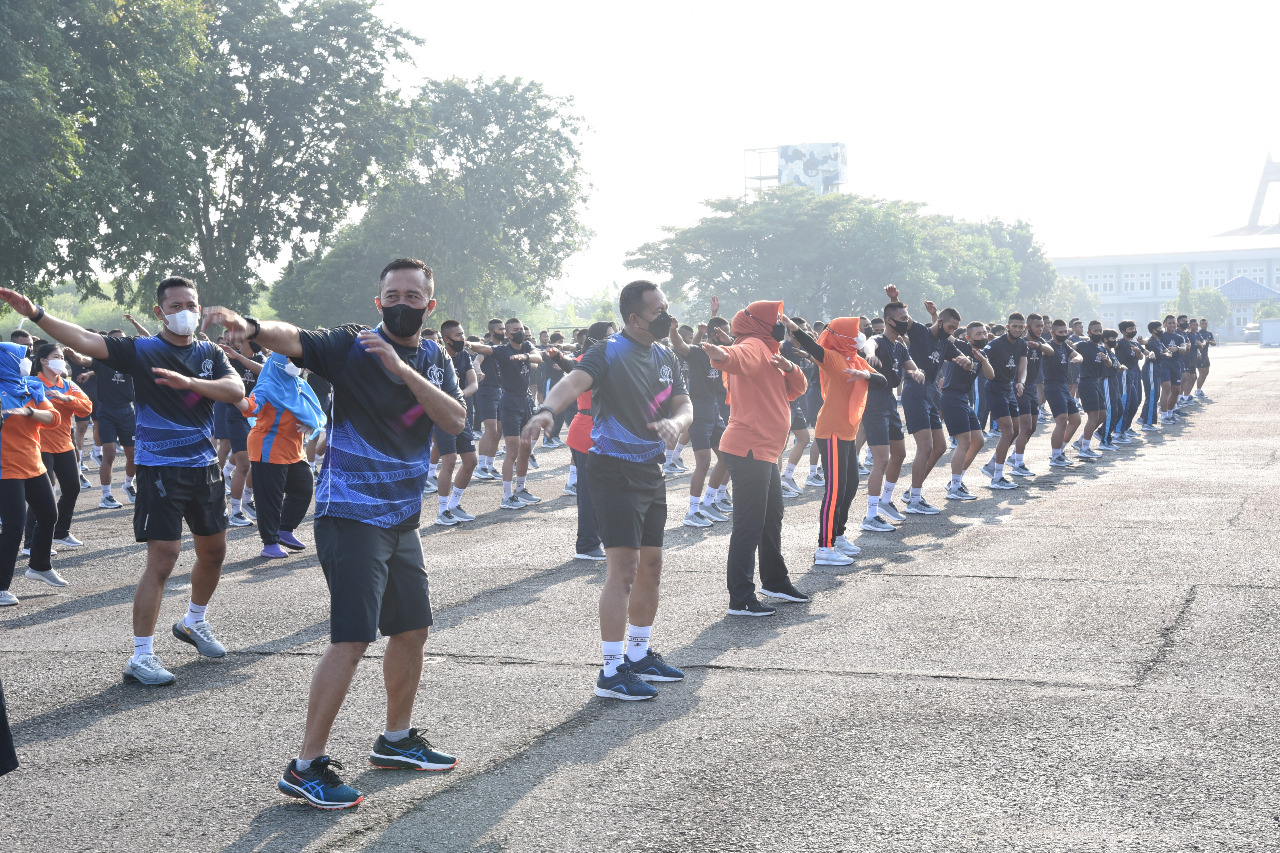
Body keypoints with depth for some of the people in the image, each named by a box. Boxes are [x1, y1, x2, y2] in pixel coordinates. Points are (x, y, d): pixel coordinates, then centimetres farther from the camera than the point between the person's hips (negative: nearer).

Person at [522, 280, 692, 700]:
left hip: (652, 471, 8)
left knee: (651, 567, 15)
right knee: (623, 568, -12)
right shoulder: (609, 353, -13)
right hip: (615, 471, -8)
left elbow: (685, 405, 8)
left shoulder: (666, 358, 11)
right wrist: (547, 409, -52)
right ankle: (612, 671, -6)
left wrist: (675, 421, -17)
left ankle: (639, 654, 30)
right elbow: (574, 381, -30)